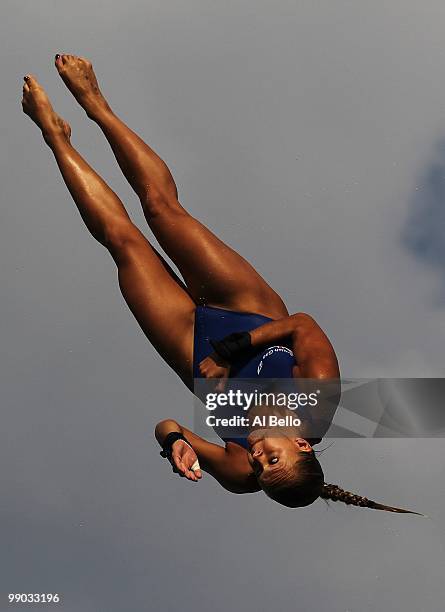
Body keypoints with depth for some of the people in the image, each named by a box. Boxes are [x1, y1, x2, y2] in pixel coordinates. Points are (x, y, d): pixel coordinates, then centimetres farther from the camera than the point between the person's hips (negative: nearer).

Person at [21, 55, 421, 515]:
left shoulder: (239, 474, -30)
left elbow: (166, 424, -23)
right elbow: (303, 323, -23)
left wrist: (175, 440, -44)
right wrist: (234, 350, -30)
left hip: (195, 337, -1)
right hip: (252, 313, 1)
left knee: (123, 238, -6)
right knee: (161, 206, -4)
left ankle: (57, 136, 18)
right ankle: (95, 103, 18)